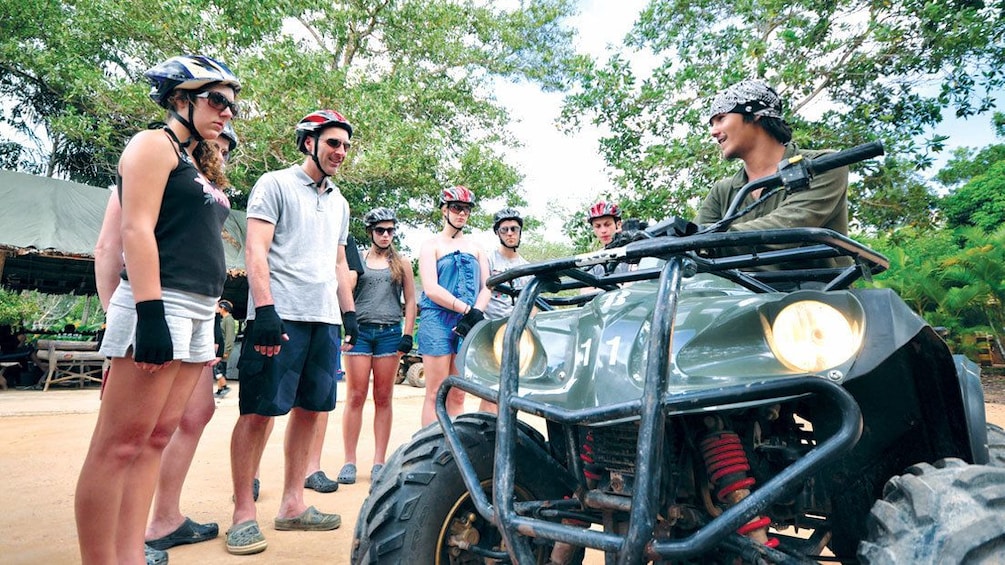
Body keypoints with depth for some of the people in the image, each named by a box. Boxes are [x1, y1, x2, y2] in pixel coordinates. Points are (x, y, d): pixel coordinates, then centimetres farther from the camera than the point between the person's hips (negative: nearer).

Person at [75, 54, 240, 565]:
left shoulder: (198, 162, 23)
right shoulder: (155, 144, -1)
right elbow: (137, 229, -13)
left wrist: (212, 314, 21)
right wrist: (150, 314, -22)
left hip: (198, 313, 9)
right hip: (160, 305, -9)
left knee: (155, 438, 7)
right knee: (120, 444, -5)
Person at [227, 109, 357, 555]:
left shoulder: (339, 202, 21)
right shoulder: (275, 184, 1)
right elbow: (255, 249, -8)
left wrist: (349, 312, 17)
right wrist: (265, 310, -18)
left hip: (325, 320, 7)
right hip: (281, 316, -7)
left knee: (310, 409, 9)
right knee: (260, 411, -4)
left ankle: (292, 504, 20)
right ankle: (243, 513, 8)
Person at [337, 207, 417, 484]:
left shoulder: (401, 262, 11)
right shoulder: (357, 259, 9)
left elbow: (410, 300, 9)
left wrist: (407, 334, 3)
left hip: (390, 333, 1)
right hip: (360, 330, 0)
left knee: (383, 399, 4)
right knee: (355, 397, -1)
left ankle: (379, 463, 10)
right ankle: (349, 461, 6)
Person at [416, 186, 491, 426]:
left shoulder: (476, 248, 19)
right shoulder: (431, 244, 7)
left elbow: (486, 287, 10)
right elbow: (431, 289, -6)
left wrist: (476, 313, -10)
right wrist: (465, 308, -16)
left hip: (468, 324, 4)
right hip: (437, 320, -3)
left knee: (458, 396, 5)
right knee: (435, 394, -4)